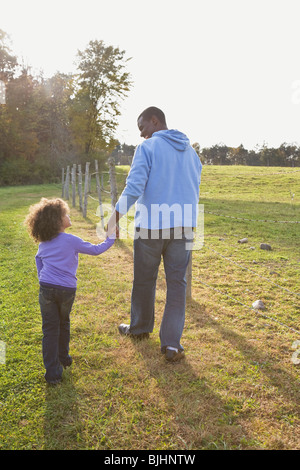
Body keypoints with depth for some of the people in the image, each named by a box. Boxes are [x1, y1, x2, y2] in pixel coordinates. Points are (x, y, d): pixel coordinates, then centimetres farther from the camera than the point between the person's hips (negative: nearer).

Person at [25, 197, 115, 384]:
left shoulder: (43, 244, 8)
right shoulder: (71, 241, -6)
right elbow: (95, 250, 0)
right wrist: (111, 239, 13)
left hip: (46, 289, 2)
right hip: (67, 290, -2)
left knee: (50, 330, 4)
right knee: (63, 324, 21)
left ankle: (53, 373, 4)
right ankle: (63, 359, 39)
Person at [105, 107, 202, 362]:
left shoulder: (147, 148, -6)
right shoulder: (191, 151, 13)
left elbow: (134, 187, -17)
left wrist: (115, 216, -9)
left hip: (150, 226, -4)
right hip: (183, 226, 4)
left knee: (144, 280, 14)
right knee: (177, 283, 7)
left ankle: (140, 327, 34)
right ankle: (172, 343, 7)